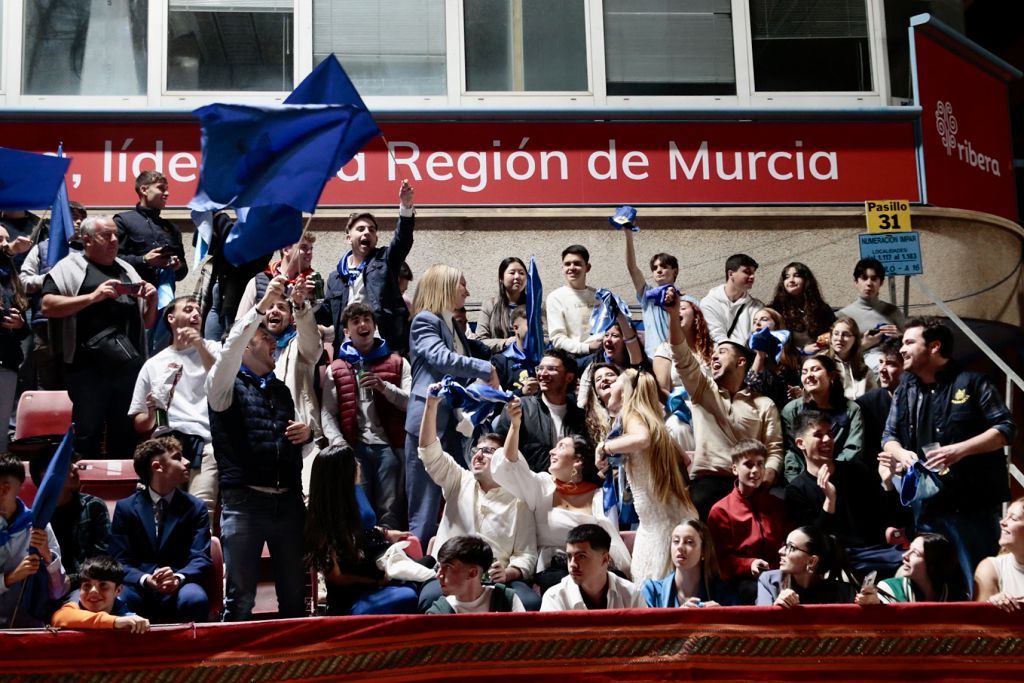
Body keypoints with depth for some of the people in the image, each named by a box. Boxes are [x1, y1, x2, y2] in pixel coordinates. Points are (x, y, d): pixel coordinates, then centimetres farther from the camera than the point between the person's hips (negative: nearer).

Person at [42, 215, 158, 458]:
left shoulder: (127, 270, 21)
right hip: (89, 371, -5)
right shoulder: (70, 267, 3)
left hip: (130, 369, 5)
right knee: (86, 441, -2)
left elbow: (147, 322, 25)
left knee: (126, 440, 10)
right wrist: (92, 297, -18)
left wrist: (152, 300, 5)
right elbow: (48, 306, -11)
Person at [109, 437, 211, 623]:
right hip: (139, 588, 0)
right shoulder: (125, 508, 9)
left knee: (195, 599, -35)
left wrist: (178, 578, -22)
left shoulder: (195, 507, 10)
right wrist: (145, 579, -21)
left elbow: (201, 559, 1)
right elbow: (120, 561, 1)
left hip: (178, 588, 0)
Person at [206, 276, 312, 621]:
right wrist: (262, 305, -21)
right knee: (241, 598, -2)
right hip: (244, 501, -5)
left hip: (288, 500, 5)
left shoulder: (281, 389, 20)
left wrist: (307, 433, 6)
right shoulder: (227, 386, 3)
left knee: (294, 595, 8)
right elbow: (230, 350, -18)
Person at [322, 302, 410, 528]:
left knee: (390, 510, -2)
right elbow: (328, 413, 6)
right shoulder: (336, 369, 15)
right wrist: (339, 445, -10)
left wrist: (384, 387, -8)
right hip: (354, 447, 0)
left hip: (389, 445, 0)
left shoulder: (397, 363, 15)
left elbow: (411, 403, 6)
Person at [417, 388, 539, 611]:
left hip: (495, 577, 0)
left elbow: (527, 554, 8)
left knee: (531, 602, -31)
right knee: (432, 598, -36)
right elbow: (429, 451, 7)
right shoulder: (459, 481, 20)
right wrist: (431, 405, -4)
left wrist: (509, 573, -15)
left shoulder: (518, 501, 14)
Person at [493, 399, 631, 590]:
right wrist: (515, 425, -13)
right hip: (550, 572, -1)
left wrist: (624, 578, -13)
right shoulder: (542, 486, 14)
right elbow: (509, 467, -1)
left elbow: (611, 542, 5)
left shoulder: (599, 496, 12)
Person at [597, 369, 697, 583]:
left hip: (661, 521, -9)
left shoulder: (633, 416, -8)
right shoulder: (651, 419, 17)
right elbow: (684, 460, 25)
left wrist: (604, 447, -20)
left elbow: (642, 438, -34)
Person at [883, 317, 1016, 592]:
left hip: (973, 504, -5)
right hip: (926, 505, 5)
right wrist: (901, 453, -6)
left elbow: (1005, 428, -6)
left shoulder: (972, 383, -2)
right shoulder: (904, 392, 15)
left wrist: (960, 450, -19)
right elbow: (889, 436, 18)